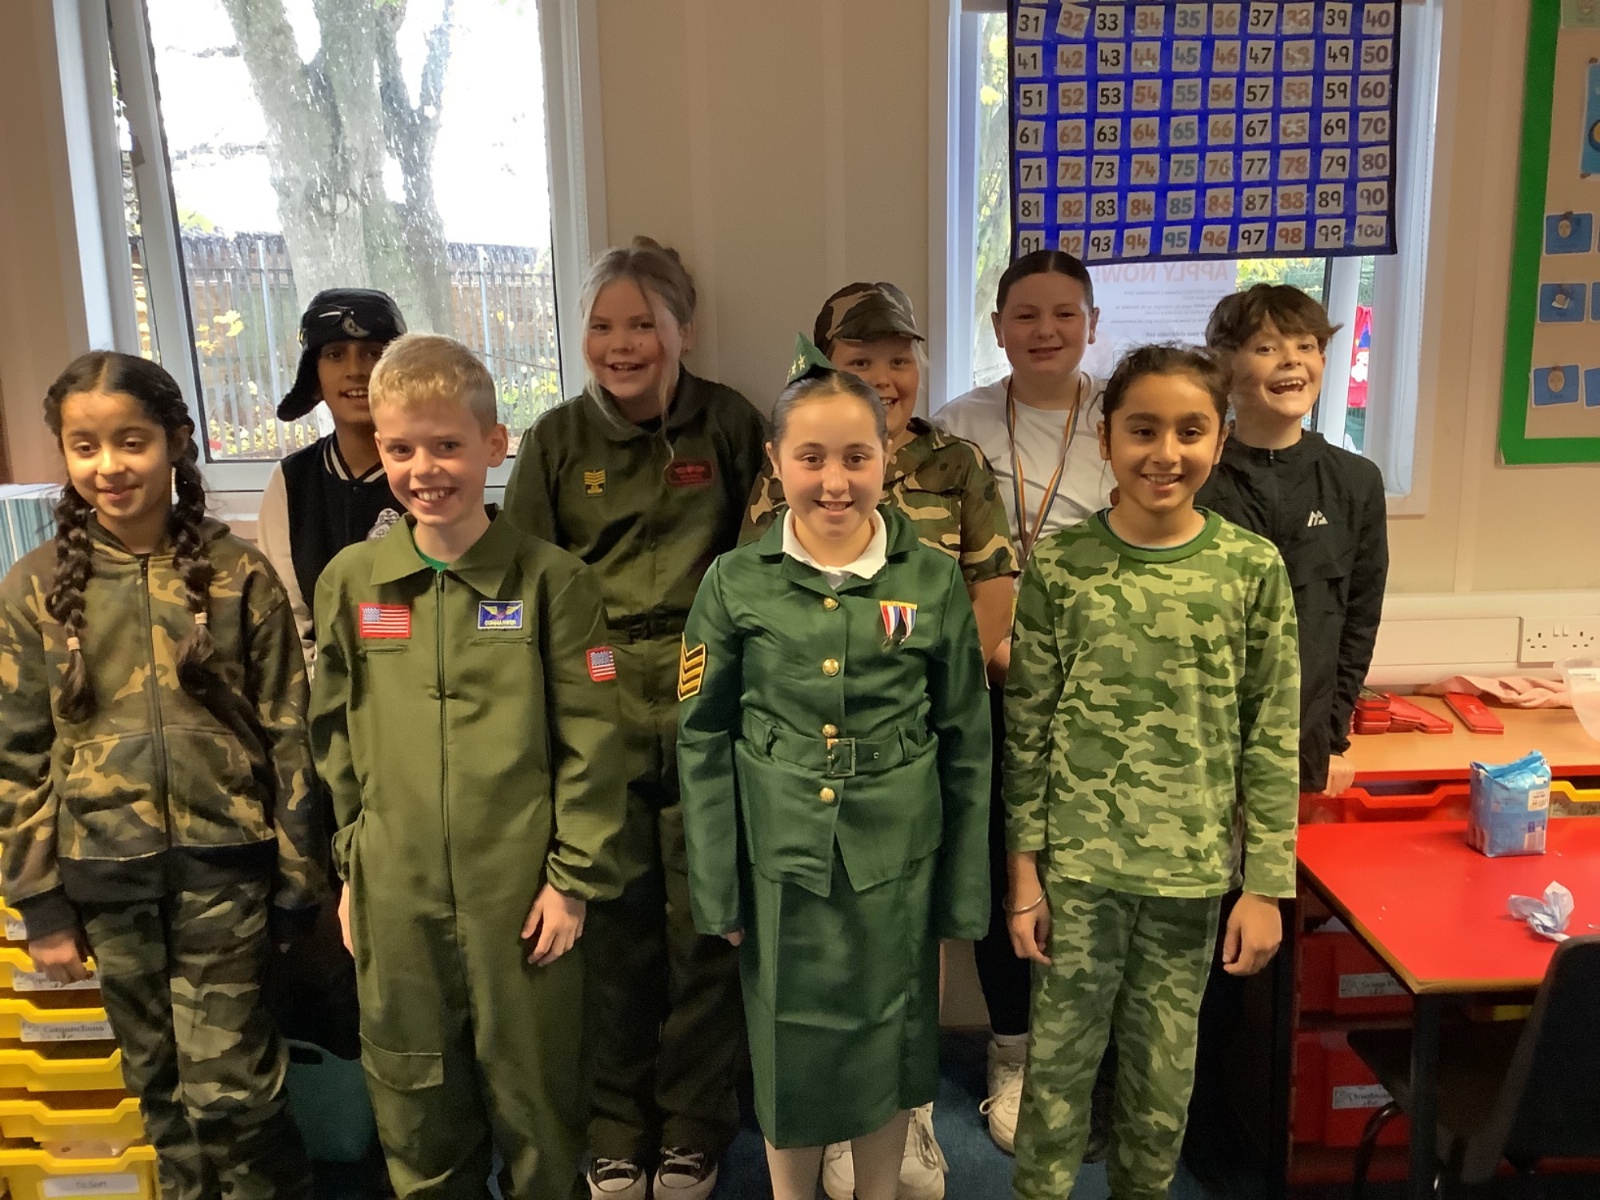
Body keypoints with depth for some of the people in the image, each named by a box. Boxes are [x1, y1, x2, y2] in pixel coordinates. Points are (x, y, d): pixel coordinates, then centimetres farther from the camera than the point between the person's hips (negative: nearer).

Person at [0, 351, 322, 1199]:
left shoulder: (237, 574, -5)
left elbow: (286, 735, -2)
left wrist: (297, 883, -2)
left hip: (224, 864, -2)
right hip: (104, 874, 2)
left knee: (229, 1091, 1)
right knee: (162, 1090, 15)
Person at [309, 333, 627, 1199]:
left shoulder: (551, 580, -8)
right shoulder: (350, 582, 1)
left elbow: (590, 741, -7)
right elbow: (335, 736, 8)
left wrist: (574, 877, -8)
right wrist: (351, 867, 8)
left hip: (523, 892, -3)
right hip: (395, 897, 3)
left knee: (535, 1100, 14)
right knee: (414, 1103, 19)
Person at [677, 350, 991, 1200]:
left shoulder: (935, 582, -4)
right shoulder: (735, 582, -5)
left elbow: (967, 746, 1)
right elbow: (702, 740, 0)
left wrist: (965, 892, 2)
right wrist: (716, 888, -2)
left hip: (896, 866, 0)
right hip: (780, 864, 0)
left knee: (886, 1052, 16)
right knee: (790, 1056, 14)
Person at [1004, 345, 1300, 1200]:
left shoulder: (1254, 569, -4)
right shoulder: (1058, 566, -5)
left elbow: (1273, 740, -1)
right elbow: (1027, 730, -1)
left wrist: (1265, 885, -2)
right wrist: (1024, 867, -2)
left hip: (1195, 869, 1)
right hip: (1078, 862, 0)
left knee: (1164, 1070, 14)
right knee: (1059, 1058, 10)